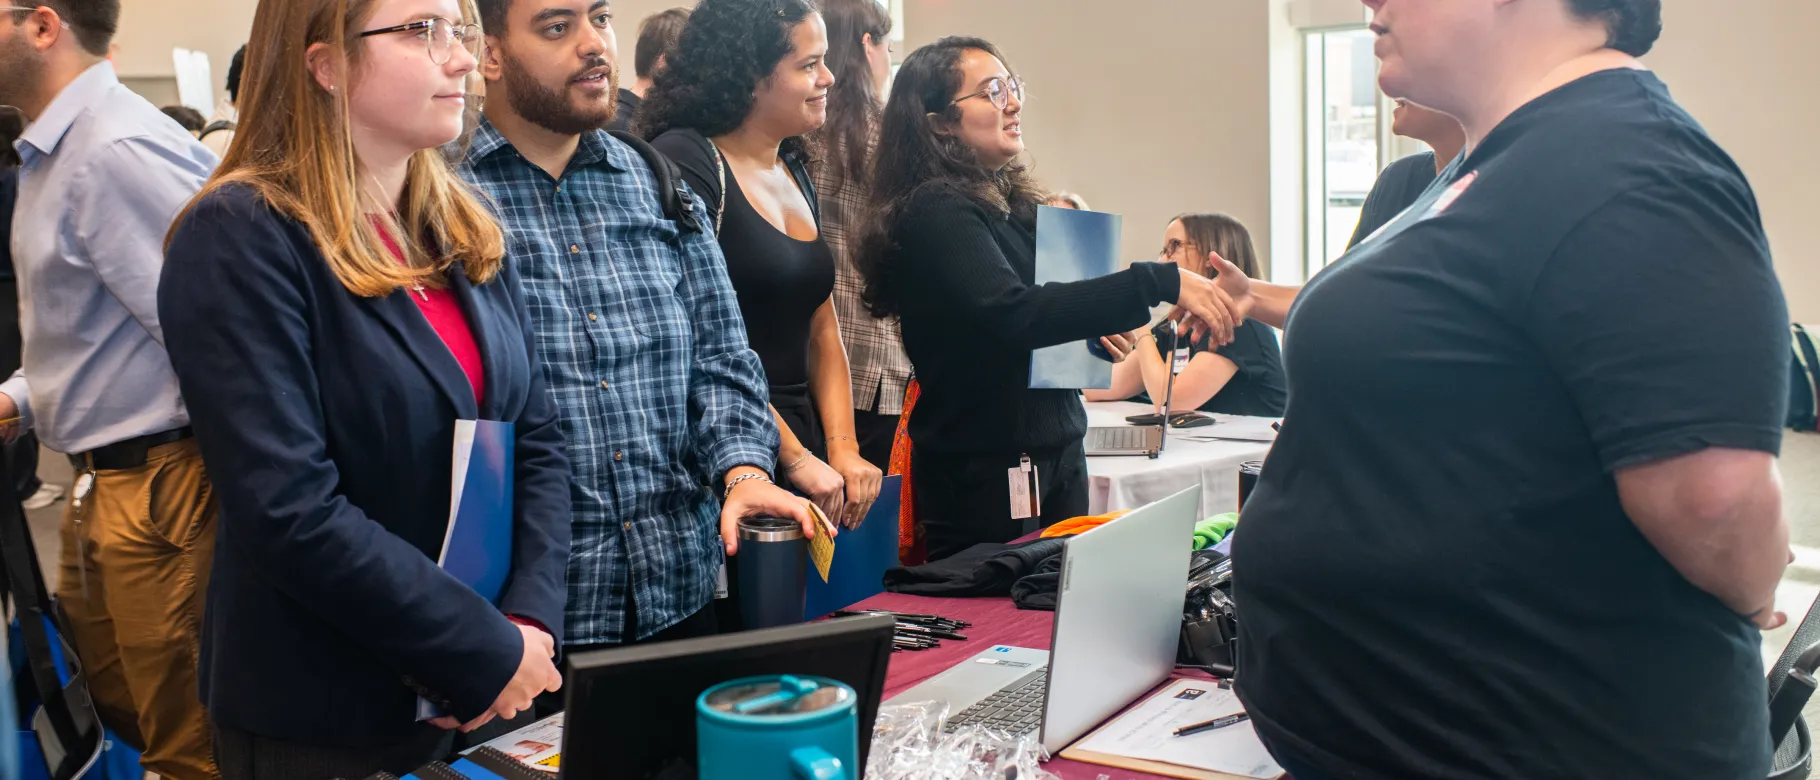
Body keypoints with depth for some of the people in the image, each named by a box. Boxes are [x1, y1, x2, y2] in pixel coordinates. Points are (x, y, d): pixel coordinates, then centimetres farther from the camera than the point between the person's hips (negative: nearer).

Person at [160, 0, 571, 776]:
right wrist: (489, 654, -18)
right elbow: (288, 511, -22)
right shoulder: (240, 239, -15)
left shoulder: (465, 230, 6)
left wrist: (532, 620, -10)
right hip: (323, 717, -6)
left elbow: (536, 442, 4)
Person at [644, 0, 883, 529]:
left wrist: (842, 448, -2)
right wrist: (795, 458, -15)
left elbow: (822, 331, 12)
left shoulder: (794, 173, 12)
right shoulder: (685, 161, -12)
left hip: (802, 442, 7)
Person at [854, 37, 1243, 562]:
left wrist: (1090, 329, 0)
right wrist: (1161, 283, -32)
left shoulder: (1015, 203, 11)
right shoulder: (936, 211, -15)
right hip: (985, 473, -8)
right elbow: (1013, 314, -29)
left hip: (1057, 454, 8)